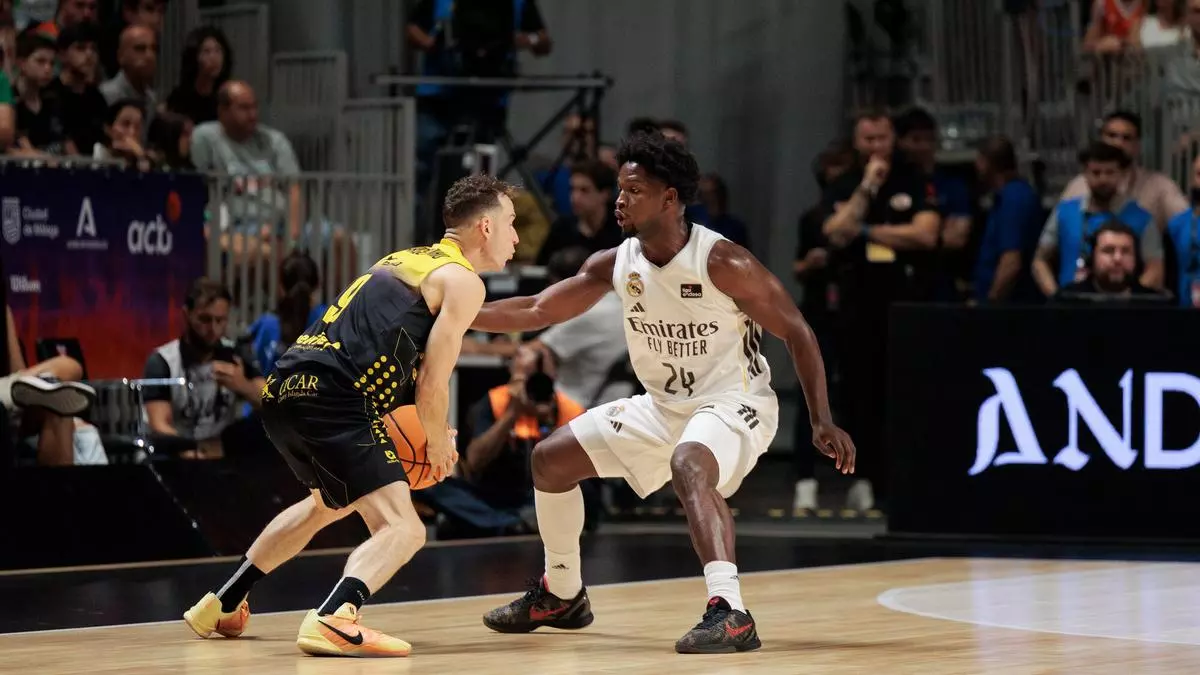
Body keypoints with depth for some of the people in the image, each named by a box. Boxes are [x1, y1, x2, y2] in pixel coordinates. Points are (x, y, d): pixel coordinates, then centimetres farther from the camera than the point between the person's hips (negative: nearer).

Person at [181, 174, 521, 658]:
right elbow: (432, 385, -7)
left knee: (332, 502, 35)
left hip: (286, 389, 9)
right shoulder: (463, 281, 0)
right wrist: (438, 446, 12)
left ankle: (222, 605, 43)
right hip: (330, 400, -9)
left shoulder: (405, 260, 26)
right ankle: (334, 620, -37)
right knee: (403, 529, -13)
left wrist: (434, 434, 25)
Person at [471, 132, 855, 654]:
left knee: (688, 465, -40)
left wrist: (821, 421, -22)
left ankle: (730, 614, -46)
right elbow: (536, 311, 2)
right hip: (664, 406, 8)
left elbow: (796, 332, -16)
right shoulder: (615, 264, -5)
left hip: (733, 403, -8)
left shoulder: (723, 262, -22)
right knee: (550, 458, 10)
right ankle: (561, 595, 29)